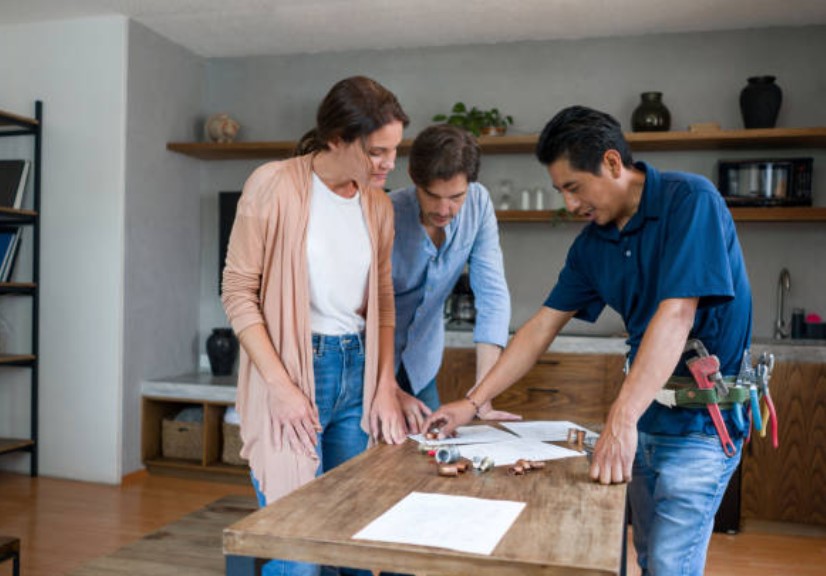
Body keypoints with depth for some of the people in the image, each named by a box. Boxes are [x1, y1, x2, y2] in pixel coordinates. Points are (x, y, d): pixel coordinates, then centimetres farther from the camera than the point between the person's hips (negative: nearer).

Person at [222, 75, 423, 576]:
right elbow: (239, 292, -9)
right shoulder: (274, 186, -9)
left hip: (356, 371, 6)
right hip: (292, 369, -5)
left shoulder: (379, 206, 8)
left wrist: (385, 387, 5)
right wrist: (280, 385, -15)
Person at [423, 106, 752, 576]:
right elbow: (542, 327, 8)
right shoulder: (593, 242, 5)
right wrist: (473, 403, 5)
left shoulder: (690, 201, -16)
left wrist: (621, 420, -31)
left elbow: (676, 316, -26)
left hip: (700, 419, -7)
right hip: (647, 415, 7)